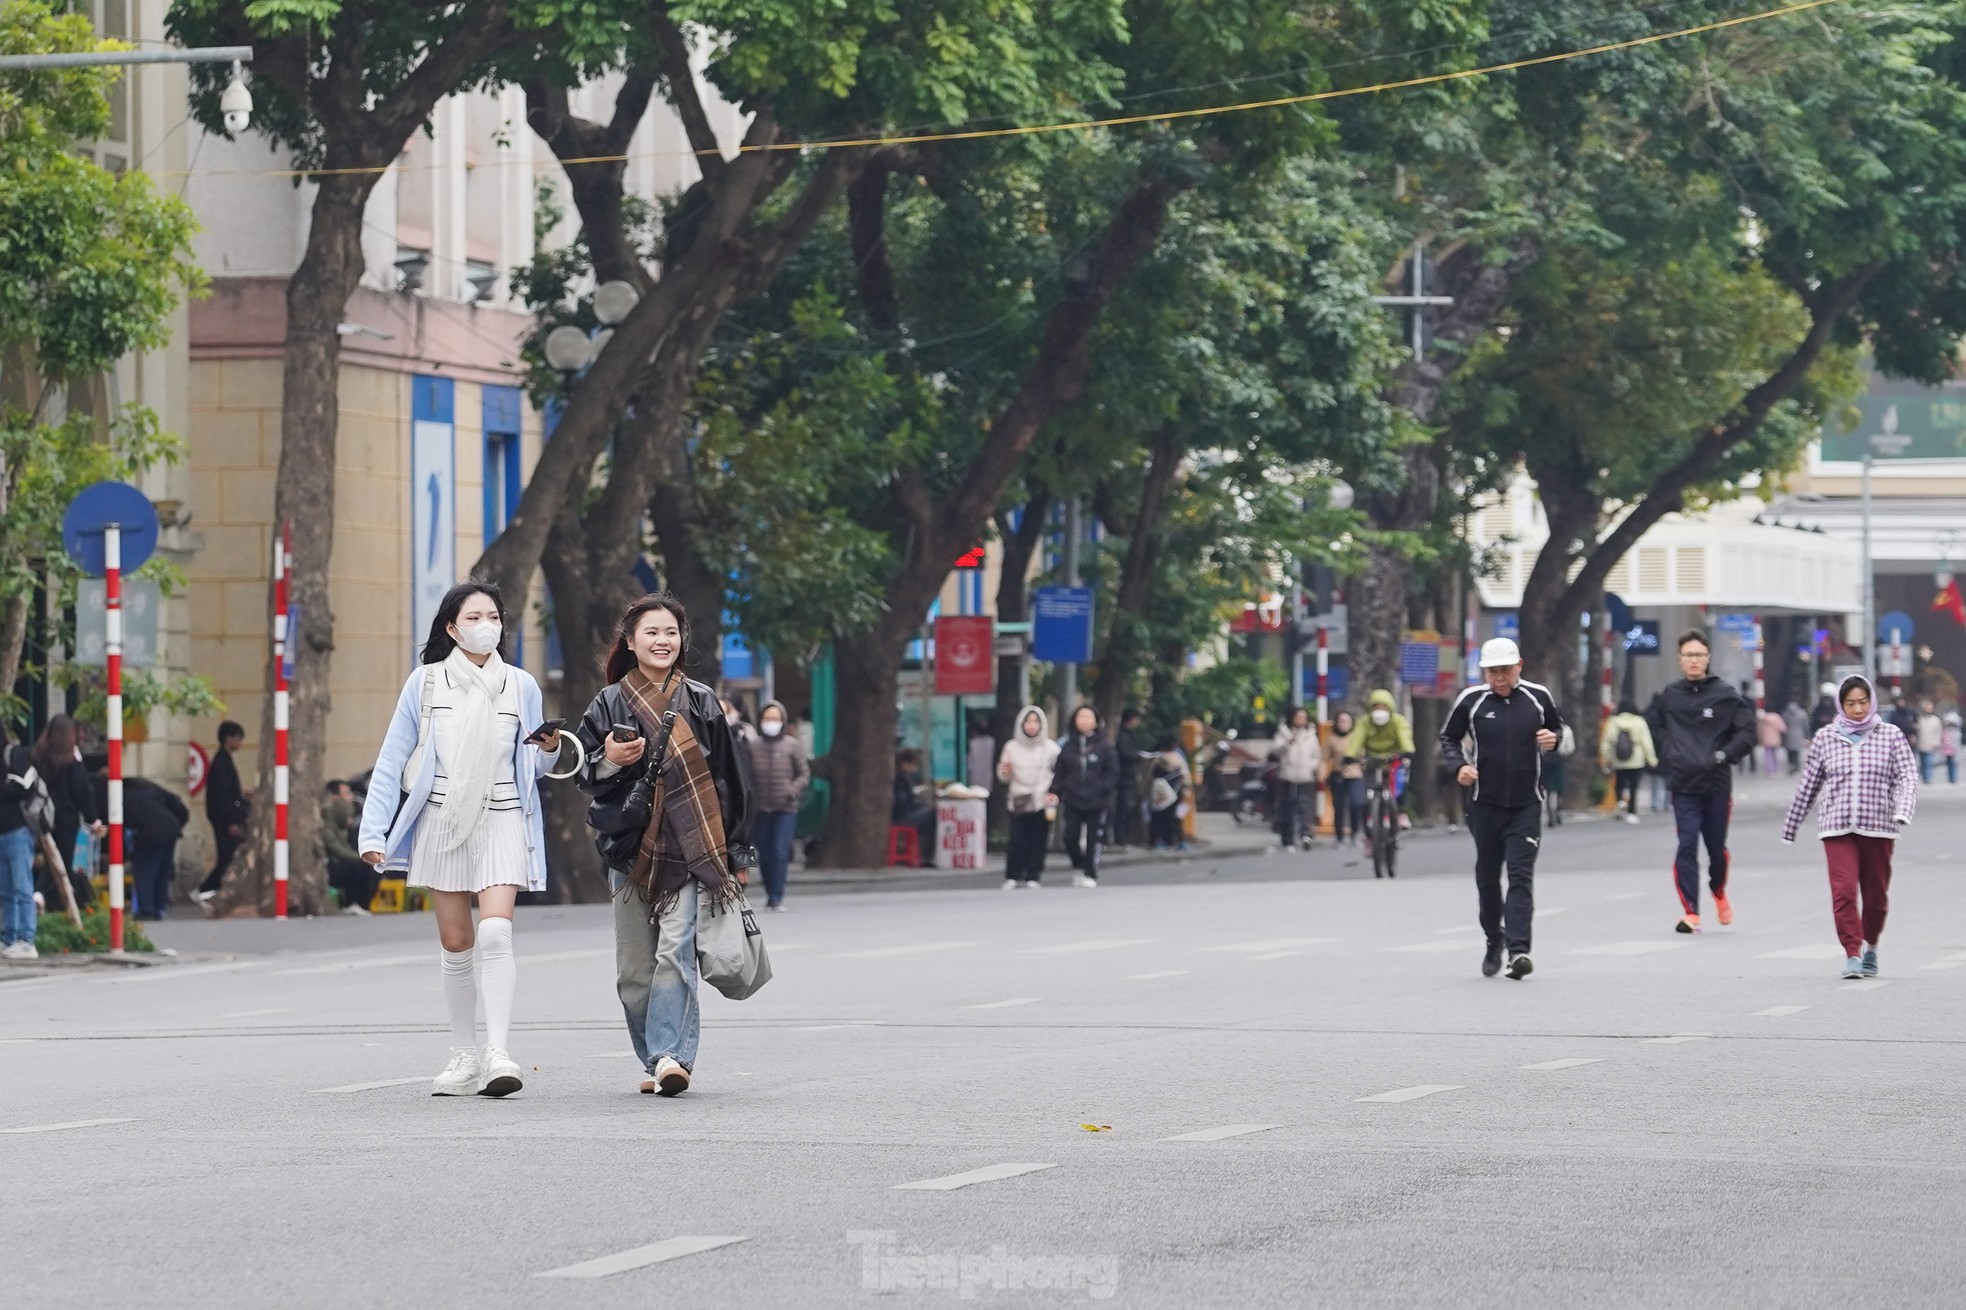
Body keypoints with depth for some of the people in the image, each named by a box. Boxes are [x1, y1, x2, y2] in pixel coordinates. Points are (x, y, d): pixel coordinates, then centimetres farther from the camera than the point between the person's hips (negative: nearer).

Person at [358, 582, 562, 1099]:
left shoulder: (521, 685, 7)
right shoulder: (425, 683, 3)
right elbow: (392, 761, 4)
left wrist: (547, 750, -9)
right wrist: (374, 832, -3)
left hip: (501, 821, -1)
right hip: (442, 820, 1)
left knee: (495, 931, -18)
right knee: (455, 943, 4)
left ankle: (498, 1053, -23)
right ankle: (465, 1056, 15)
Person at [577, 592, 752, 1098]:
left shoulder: (700, 703, 8)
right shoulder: (609, 704, 8)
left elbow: (729, 778, 10)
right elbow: (583, 775, 9)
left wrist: (736, 855, 7)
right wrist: (609, 762, -14)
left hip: (689, 848, -2)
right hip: (630, 849, 2)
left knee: (674, 952, -16)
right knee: (634, 969, 3)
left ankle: (671, 1055, -20)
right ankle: (658, 1060, 15)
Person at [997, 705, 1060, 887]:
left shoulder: (1050, 747, 3)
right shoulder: (1012, 747, 8)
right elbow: (1005, 777, 13)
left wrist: (1054, 793, -12)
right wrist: (1004, 772, -9)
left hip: (1042, 802, 0)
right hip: (1018, 802, 0)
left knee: (1038, 841, -1)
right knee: (1017, 840, -7)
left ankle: (1033, 877, 7)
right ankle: (1012, 877, 0)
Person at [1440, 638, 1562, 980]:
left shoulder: (1538, 697, 0)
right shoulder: (1471, 700, -2)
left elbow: (1557, 728, 18)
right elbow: (1448, 738, 9)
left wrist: (1553, 738, -5)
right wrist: (1460, 765, -9)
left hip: (1526, 806, -1)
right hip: (1485, 805, 1)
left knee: (1521, 876, -11)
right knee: (1487, 876, 12)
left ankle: (1518, 949, -19)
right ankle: (1493, 941, 32)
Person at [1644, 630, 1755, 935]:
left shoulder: (1727, 694, -2)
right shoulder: (1668, 696, 4)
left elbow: (1747, 732, -1)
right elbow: (1652, 724, 21)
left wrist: (1724, 755, -13)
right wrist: (1666, 756, 9)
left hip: (1717, 784, 0)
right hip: (1683, 786, 0)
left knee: (1717, 847, 11)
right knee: (1687, 847, -10)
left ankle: (1719, 892, 40)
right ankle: (1690, 912, -9)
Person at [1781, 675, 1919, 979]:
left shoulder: (1891, 737, 5)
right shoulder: (1825, 738, 8)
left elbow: (1907, 777, -2)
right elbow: (1808, 785, 13)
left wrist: (1902, 810, -21)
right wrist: (1790, 825, 16)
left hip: (1878, 828, 0)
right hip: (1837, 828, 0)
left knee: (1876, 894, 7)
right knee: (1844, 890, -15)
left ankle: (1870, 947, 30)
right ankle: (1852, 954, -13)